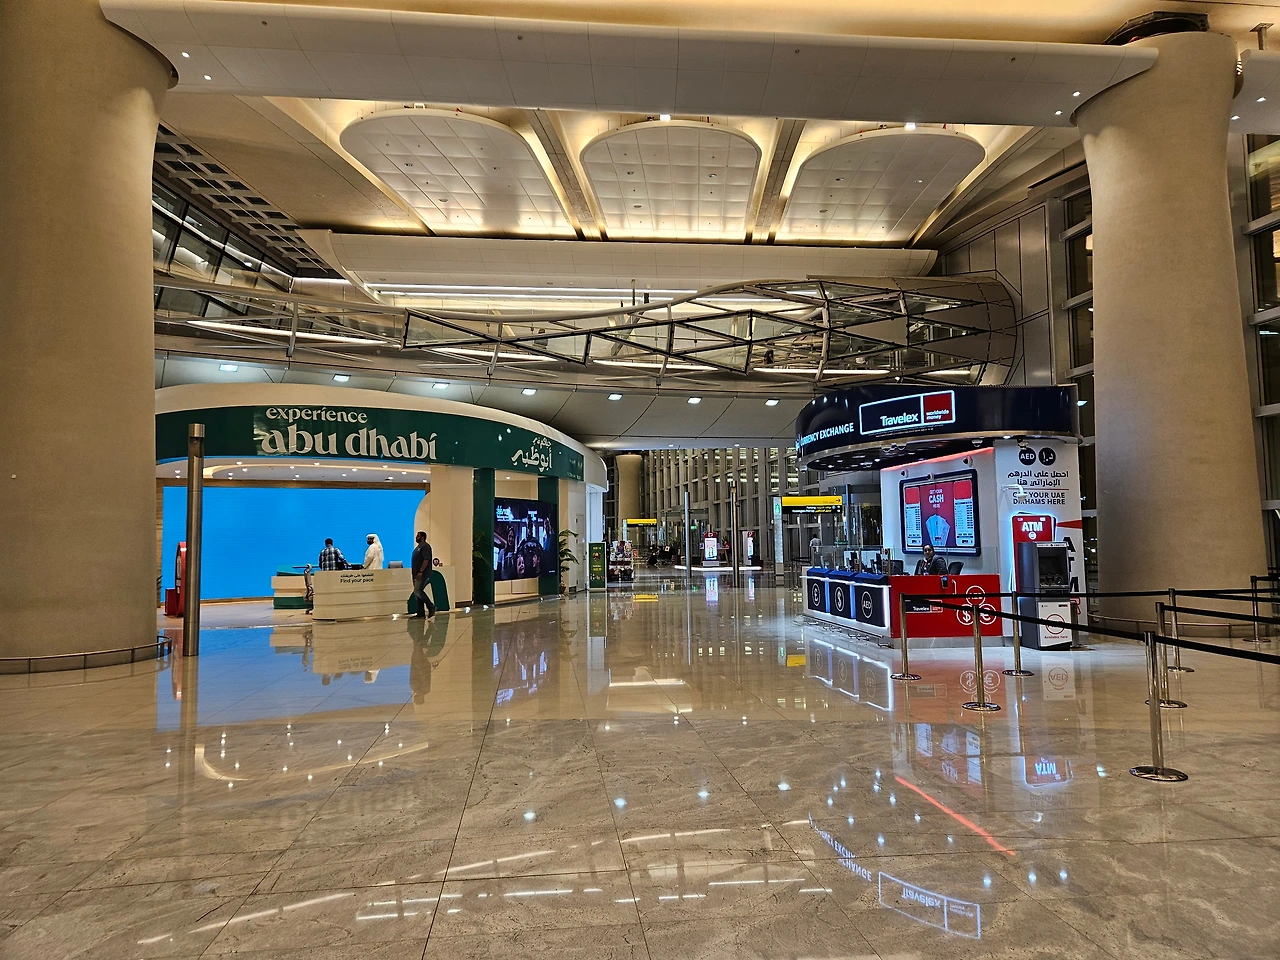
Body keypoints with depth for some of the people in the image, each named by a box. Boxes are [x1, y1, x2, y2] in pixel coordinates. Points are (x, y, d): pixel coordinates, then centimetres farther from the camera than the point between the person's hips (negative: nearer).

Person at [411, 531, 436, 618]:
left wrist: (420, 571, -24)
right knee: (418, 592, 7)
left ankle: (431, 606, -6)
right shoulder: (418, 547, 21)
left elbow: (426, 560, -20)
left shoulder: (425, 546, -11)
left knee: (418, 591, -16)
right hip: (417, 575, 10)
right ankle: (420, 612, 9)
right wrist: (414, 573, 19)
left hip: (423, 574, -10)